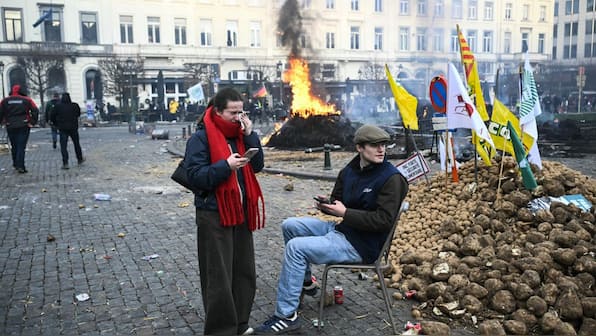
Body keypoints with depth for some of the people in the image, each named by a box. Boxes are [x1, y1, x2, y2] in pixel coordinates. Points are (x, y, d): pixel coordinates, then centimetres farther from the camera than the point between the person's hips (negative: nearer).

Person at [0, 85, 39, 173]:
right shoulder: (27, 100, -1)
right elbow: (35, 111, -8)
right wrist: (32, 122, -5)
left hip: (10, 127, 3)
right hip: (24, 126, -3)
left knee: (14, 146, 16)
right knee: (21, 146, -3)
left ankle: (16, 164, 25)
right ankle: (20, 166, -10)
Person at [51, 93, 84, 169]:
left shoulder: (58, 106, -6)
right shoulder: (75, 105, -4)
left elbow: (53, 117, 0)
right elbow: (78, 114, 12)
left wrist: (56, 124, 15)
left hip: (62, 128, -1)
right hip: (73, 128, 1)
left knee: (63, 146, -1)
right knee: (76, 144, 17)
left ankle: (65, 163, -9)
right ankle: (80, 159, 29)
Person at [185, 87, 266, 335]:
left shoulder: (239, 134, 10)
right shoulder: (201, 138, -9)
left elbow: (257, 166, 3)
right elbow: (195, 176, -15)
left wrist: (250, 135, -6)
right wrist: (226, 166, -26)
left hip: (240, 212, 7)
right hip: (214, 215, -7)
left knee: (244, 272, 14)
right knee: (219, 277, -1)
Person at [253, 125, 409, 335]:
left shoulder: (391, 178, -16)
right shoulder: (349, 171, 5)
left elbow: (384, 221, -22)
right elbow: (337, 201, 16)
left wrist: (345, 212, -21)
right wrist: (326, 204, -9)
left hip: (362, 244, -8)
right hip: (341, 229, 8)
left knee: (296, 247, -19)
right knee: (290, 225, 7)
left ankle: (286, 316, -11)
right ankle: (305, 282, 21)